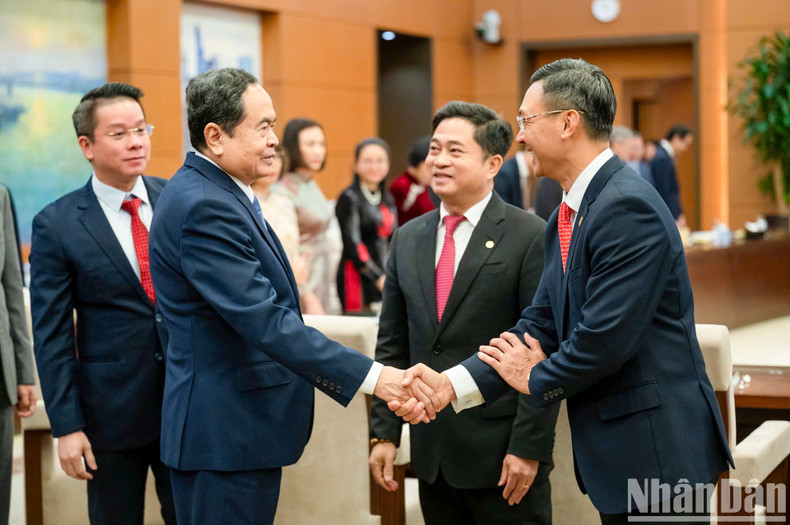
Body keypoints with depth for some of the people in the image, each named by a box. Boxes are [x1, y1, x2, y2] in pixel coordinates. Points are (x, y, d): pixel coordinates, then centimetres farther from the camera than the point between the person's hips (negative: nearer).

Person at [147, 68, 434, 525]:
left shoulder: (222, 194, 11)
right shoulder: (203, 207, -21)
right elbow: (265, 321, -27)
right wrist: (373, 377, -29)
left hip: (243, 423, 10)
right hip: (225, 433, -10)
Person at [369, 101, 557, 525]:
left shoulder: (531, 238, -8)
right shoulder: (407, 239, 10)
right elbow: (392, 346, 12)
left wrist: (528, 446, -14)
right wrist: (383, 433, 6)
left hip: (502, 452, -5)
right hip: (432, 455, 5)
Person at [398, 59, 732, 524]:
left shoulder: (629, 207, -20)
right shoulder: (566, 217, 11)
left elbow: (605, 339, -24)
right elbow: (541, 324, 9)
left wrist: (536, 380, -6)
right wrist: (451, 384, -3)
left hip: (656, 453, -9)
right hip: (616, 452, 9)